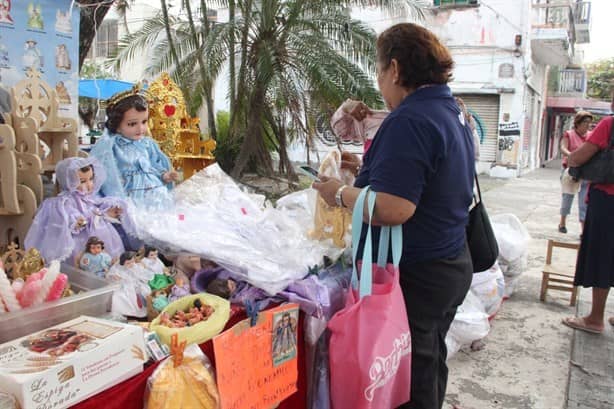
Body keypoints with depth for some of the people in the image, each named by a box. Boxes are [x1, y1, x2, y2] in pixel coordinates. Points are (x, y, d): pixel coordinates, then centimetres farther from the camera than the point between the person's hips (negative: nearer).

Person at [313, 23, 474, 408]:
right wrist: (367, 166, 15)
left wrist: (341, 194, -14)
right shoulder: (452, 112, 9)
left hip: (414, 277, -10)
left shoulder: (409, 120, -22)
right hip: (452, 266, 10)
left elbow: (393, 209, -30)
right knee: (431, 366, 25)